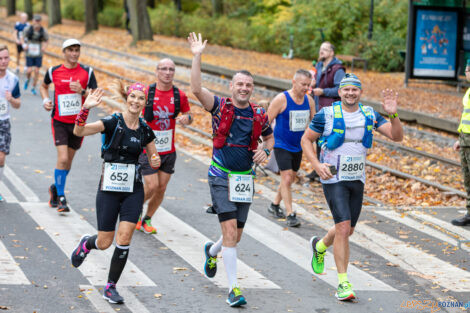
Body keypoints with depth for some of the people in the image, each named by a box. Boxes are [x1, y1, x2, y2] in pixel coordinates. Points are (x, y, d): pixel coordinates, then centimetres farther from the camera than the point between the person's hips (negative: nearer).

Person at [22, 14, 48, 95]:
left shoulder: (43, 31, -8)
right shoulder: (28, 29, -9)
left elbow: (46, 40, 6)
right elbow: (22, 39, 3)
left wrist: (44, 47, -14)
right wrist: (24, 45, -16)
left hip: (38, 55, 1)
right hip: (29, 54, -1)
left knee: (36, 71, 1)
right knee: (29, 71, -8)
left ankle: (33, 88, 17)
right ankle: (27, 80, 27)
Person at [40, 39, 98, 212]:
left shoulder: (87, 72, -1)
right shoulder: (53, 71, -1)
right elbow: (44, 86, 20)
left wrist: (82, 91, -21)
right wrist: (46, 100, 2)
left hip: (78, 122, 2)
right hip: (59, 122, -2)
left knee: (68, 160, 10)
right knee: (63, 159, -15)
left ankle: (56, 188, 36)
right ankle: (60, 198, -5)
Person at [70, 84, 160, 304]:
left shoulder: (145, 130, 4)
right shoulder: (113, 123, -10)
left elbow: (154, 158, 18)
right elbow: (79, 131, -23)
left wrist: (155, 161, -6)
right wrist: (86, 108, -39)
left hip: (133, 191, 3)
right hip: (109, 189, -3)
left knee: (124, 240, -9)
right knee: (104, 243, 2)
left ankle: (111, 287, 7)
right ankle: (86, 244, 39)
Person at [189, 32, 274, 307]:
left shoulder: (259, 115, 4)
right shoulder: (220, 107, -5)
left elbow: (270, 137, 21)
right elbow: (197, 89, -19)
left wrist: (265, 151, -1)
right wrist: (197, 57, -25)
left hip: (246, 179, 4)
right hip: (222, 176, -4)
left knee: (236, 236, 11)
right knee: (230, 231, -14)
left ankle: (212, 251, 47)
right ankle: (234, 287, -9)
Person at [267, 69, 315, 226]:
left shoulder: (309, 100, 1)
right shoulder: (281, 99, -15)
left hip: (298, 147, 6)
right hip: (281, 145, -6)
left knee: (290, 178, 15)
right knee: (286, 178, -14)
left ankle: (274, 205, 35)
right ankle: (290, 215, -11)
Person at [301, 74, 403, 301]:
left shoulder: (369, 115, 4)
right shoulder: (327, 115, -7)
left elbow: (397, 136, -2)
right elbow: (306, 140, 3)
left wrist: (392, 115, -20)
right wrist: (317, 165, -11)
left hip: (357, 179, 5)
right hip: (333, 178, -5)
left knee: (348, 230, 13)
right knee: (343, 227, -15)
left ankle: (320, 246, 46)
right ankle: (343, 283, -9)